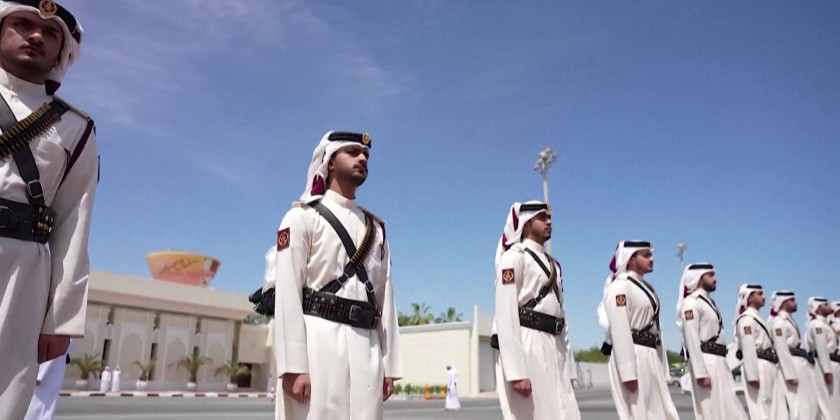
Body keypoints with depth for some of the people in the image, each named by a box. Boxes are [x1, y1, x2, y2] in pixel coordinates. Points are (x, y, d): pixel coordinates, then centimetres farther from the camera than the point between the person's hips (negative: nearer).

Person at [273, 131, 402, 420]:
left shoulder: (376, 228, 21)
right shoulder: (303, 216, 4)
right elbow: (287, 292, -5)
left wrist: (389, 363, 11)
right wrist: (294, 364, -15)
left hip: (366, 344, 5)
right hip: (318, 338, -5)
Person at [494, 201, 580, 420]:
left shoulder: (553, 264, 21)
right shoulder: (515, 256, -4)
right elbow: (506, 315, -13)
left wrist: (567, 365, 16)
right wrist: (516, 371, -20)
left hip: (553, 349, 8)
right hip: (526, 346, -8)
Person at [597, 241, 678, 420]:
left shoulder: (646, 287, 19)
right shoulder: (620, 286, -9)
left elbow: (655, 329, 19)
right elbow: (620, 331, -17)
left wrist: (663, 369, 16)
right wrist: (628, 373, -23)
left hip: (651, 358, 9)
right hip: (632, 357, -9)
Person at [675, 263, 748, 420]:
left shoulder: (709, 301, 19)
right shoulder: (691, 303, -11)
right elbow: (692, 340, -18)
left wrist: (723, 365, 17)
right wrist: (701, 372, -22)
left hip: (718, 361, 9)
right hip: (706, 362, -9)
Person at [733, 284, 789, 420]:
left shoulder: (757, 318, 21)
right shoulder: (746, 319, -9)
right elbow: (748, 348, -18)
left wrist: (773, 367, 17)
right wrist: (752, 375, -23)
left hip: (769, 367, 10)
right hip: (758, 367, -10)